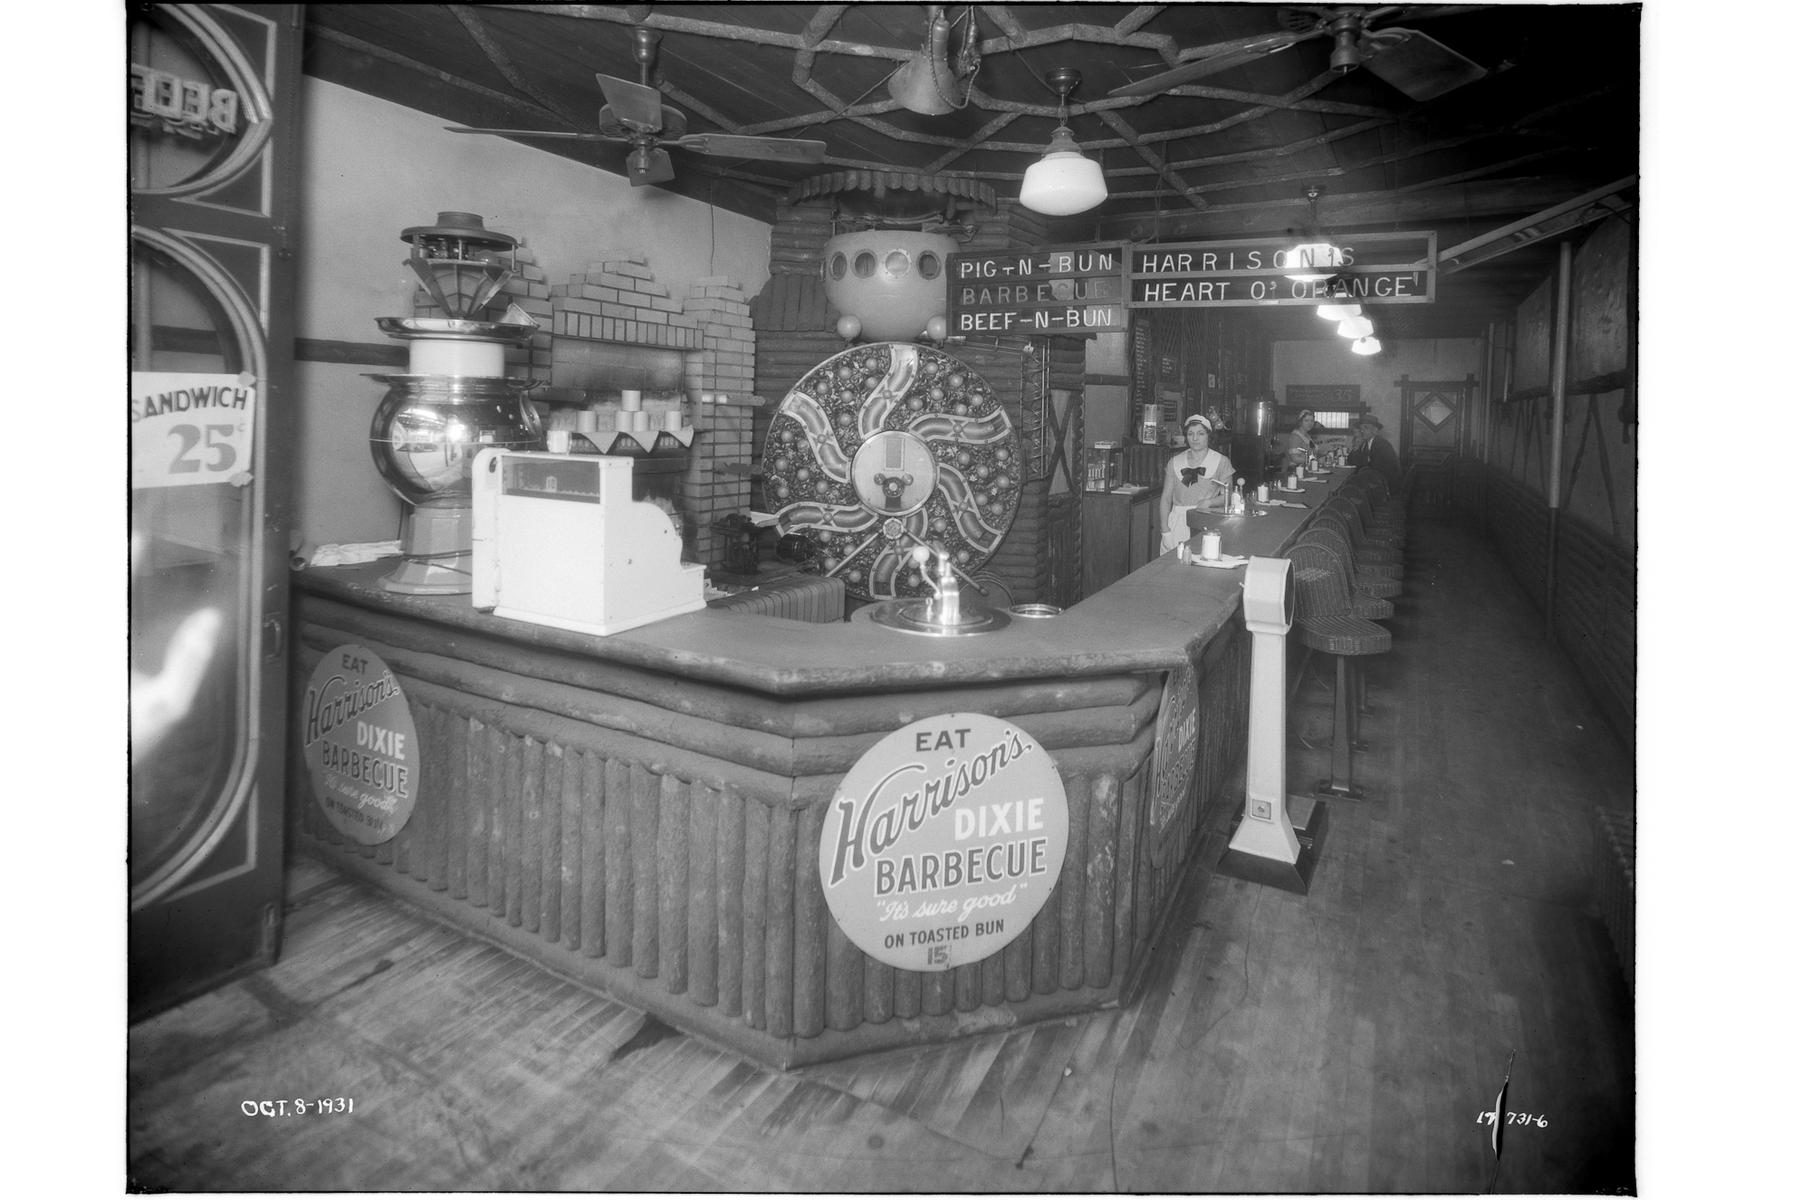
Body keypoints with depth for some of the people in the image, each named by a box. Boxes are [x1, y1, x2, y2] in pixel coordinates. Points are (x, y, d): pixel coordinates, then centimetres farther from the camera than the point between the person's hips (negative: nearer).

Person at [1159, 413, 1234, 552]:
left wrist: (1210, 502, -16)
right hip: (1177, 523, 2)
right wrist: (1165, 530, -1)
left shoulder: (1221, 462, 6)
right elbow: (1166, 498, 9)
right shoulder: (1175, 462, 11)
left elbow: (1227, 496, 5)